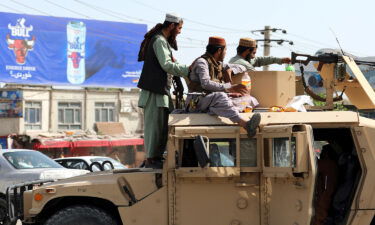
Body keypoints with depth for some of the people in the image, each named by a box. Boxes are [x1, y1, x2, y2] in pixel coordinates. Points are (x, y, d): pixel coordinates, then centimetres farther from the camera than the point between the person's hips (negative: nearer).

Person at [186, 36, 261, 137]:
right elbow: (206, 83, -23)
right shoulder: (202, 62, -5)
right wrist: (229, 88, -28)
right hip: (197, 101, -9)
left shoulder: (218, 64, 22)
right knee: (219, 96, -39)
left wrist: (228, 69, 14)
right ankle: (245, 124, -61)